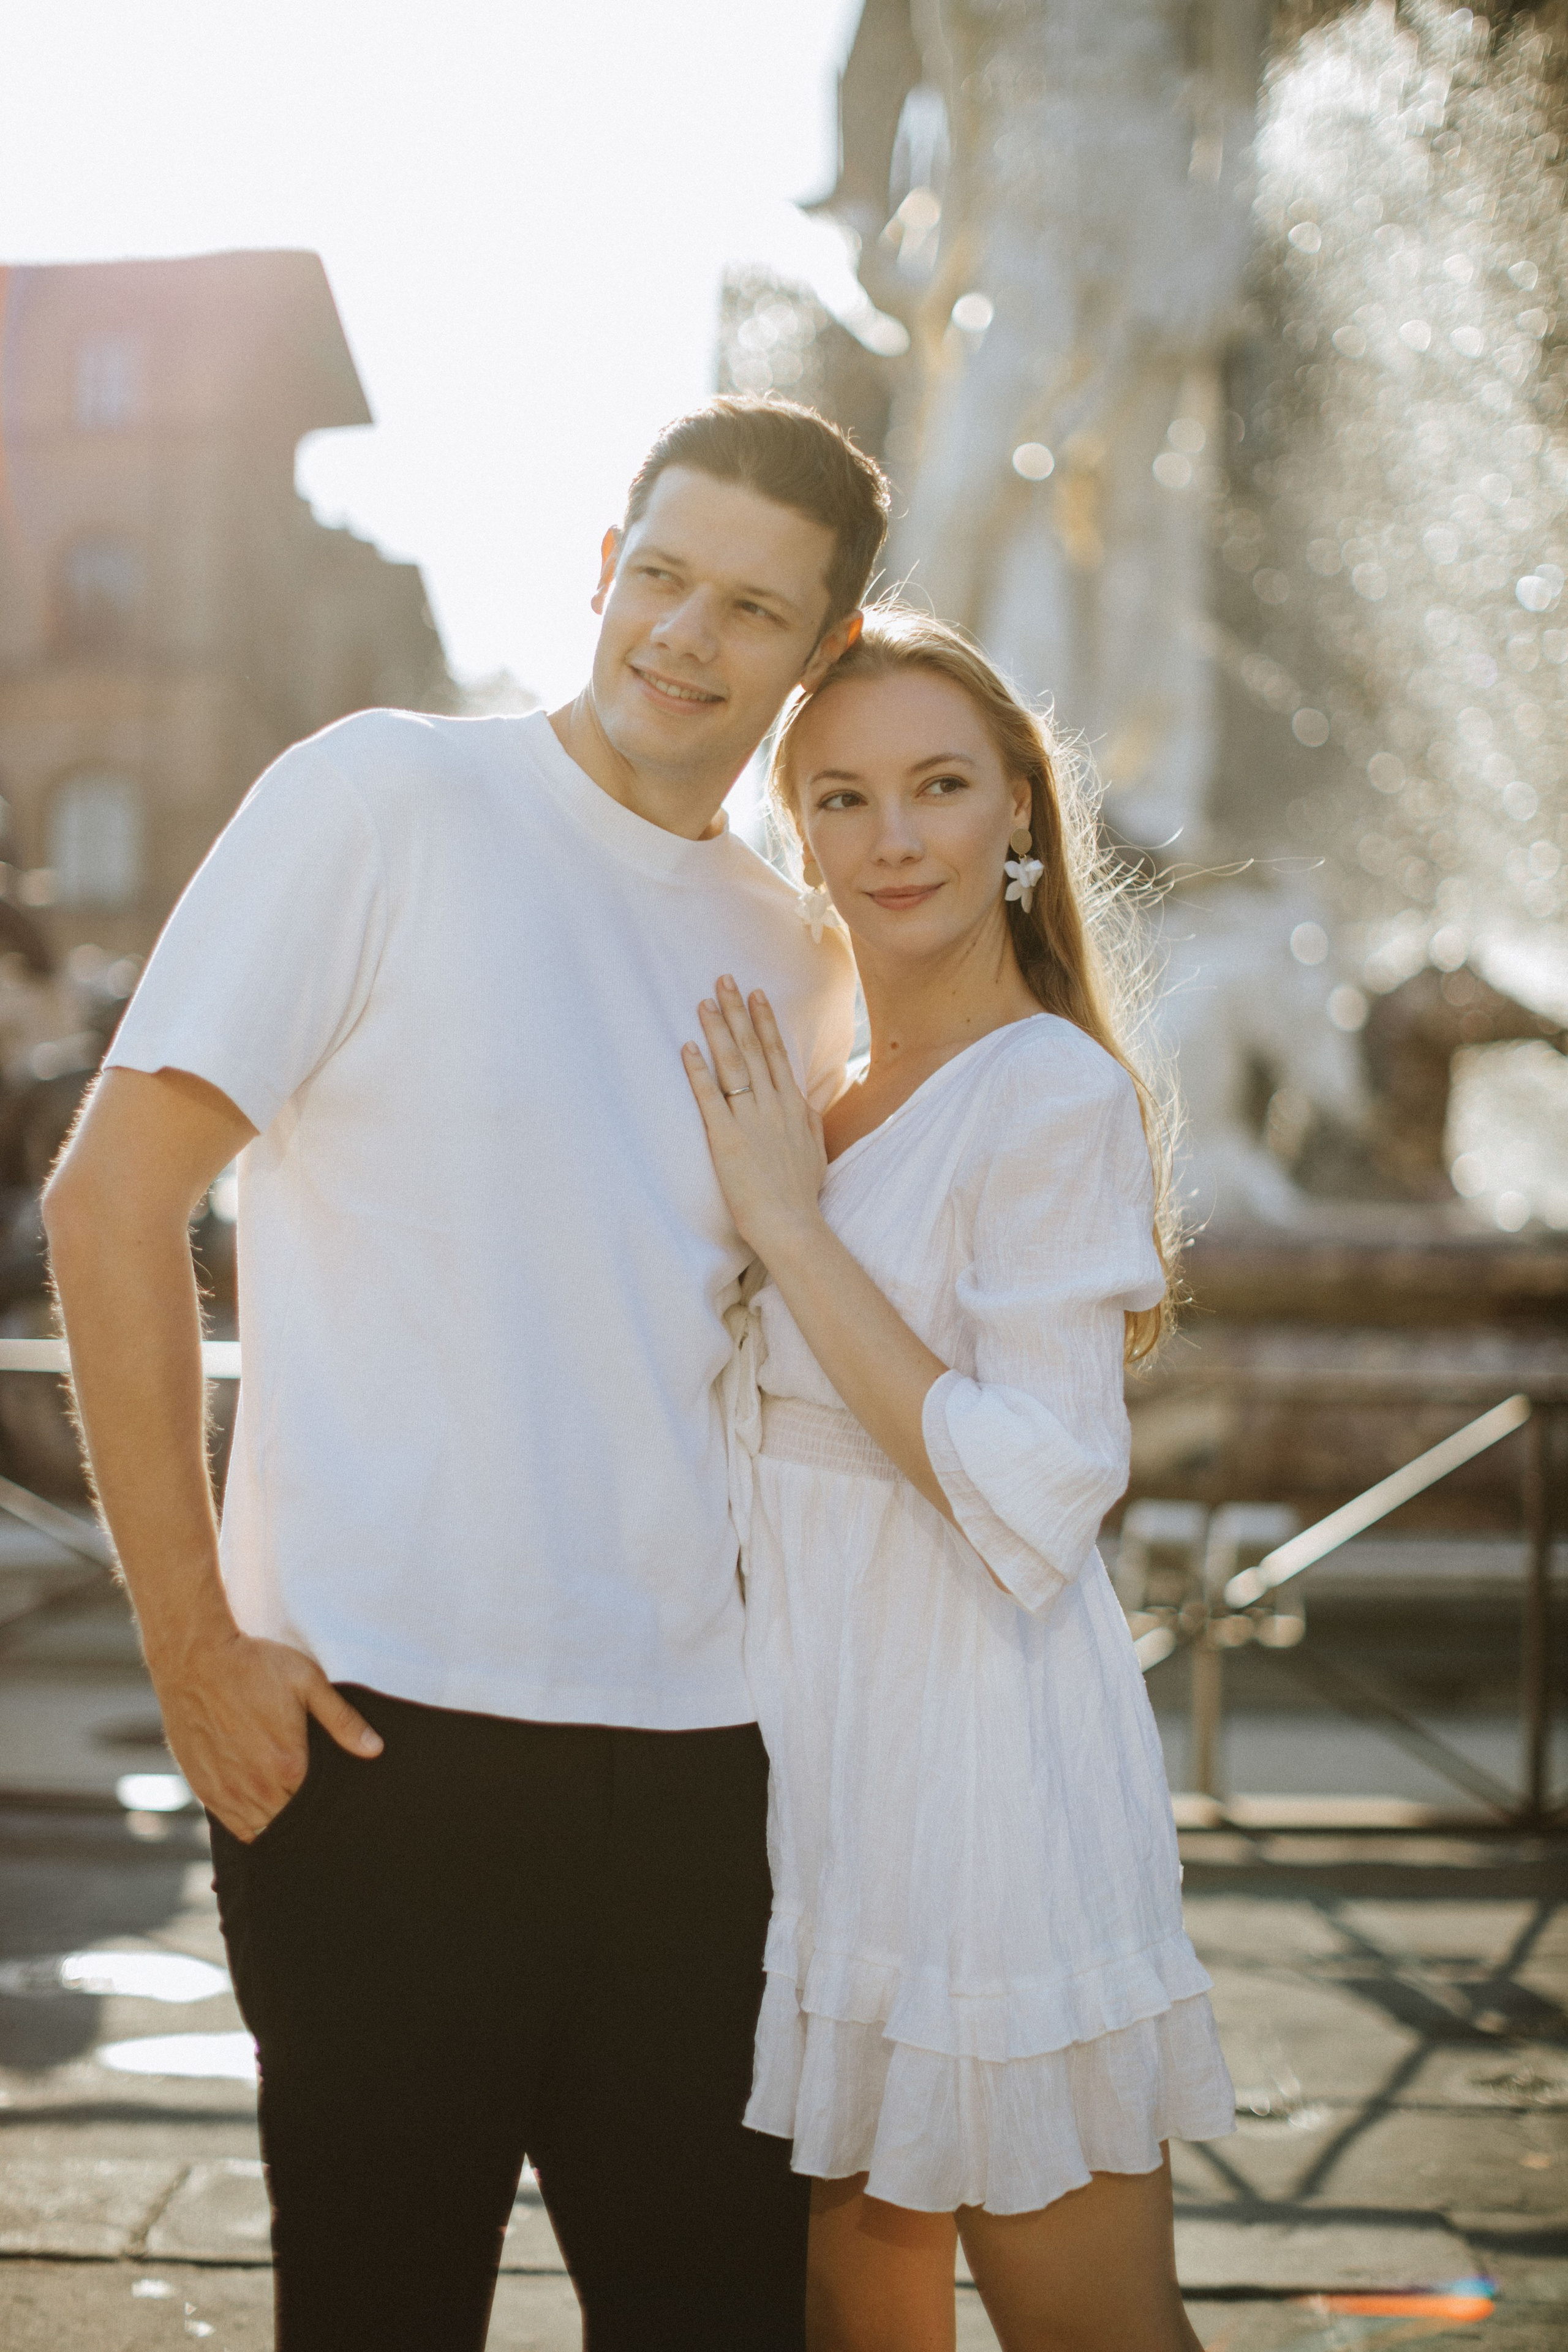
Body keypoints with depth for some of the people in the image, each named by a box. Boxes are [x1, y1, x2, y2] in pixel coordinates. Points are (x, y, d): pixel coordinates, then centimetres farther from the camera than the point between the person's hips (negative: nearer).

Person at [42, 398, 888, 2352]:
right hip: (386, 1731, -5)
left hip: (694, 1750, 5)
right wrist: (188, 1634, -10)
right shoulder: (385, 798, -5)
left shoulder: (795, 960, 12)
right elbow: (111, 1201, -8)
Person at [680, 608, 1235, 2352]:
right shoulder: (817, 1104, 11)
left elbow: (1039, 1505, -22)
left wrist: (791, 1227, -19)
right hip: (817, 1751, 8)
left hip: (982, 1775, -8)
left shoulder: (1054, 1094, -13)